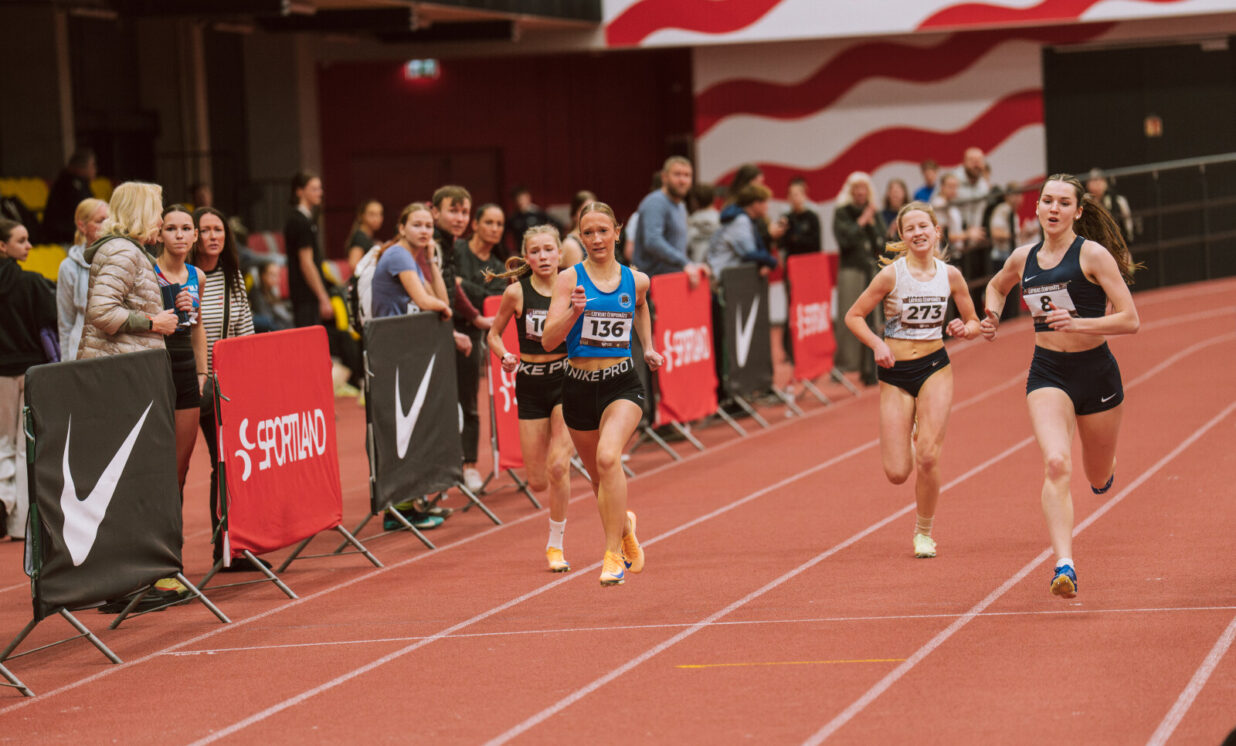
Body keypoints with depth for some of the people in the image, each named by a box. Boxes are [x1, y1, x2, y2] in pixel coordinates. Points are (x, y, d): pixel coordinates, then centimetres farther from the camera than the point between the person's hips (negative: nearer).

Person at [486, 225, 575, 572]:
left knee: (558, 467, -17)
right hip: (531, 385, 1)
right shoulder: (516, 292, -6)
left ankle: (555, 544, 1)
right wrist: (505, 357, -13)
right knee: (538, 481, 2)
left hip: (566, 379, -1)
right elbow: (494, 333, 7)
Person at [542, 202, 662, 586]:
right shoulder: (570, 278, -4)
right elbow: (548, 340, -11)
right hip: (579, 386, 1)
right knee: (598, 476, 15)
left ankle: (614, 553, -23)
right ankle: (623, 526, 49)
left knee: (608, 457, -27)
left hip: (623, 385, -1)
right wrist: (574, 311, -26)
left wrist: (648, 346, 25)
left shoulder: (636, 280, 3)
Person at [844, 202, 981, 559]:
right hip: (895, 373, -1)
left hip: (935, 368, 1)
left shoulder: (950, 275, 0)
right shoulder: (892, 274, -8)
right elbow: (853, 316, -2)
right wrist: (877, 344, -18)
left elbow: (974, 323, 12)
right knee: (897, 473, -4)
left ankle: (924, 532, 9)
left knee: (927, 457, -16)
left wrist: (964, 329, -11)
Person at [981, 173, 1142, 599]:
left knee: (1099, 478, 15)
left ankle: (1104, 466, 55)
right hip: (1047, 374, 2)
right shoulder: (1023, 259, 4)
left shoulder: (1094, 254, -10)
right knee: (1056, 464, -23)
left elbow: (1130, 320, -14)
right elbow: (997, 286, 29)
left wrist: (1079, 324, -27)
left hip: (1096, 372, -2)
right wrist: (992, 318, 9)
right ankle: (1064, 565, -30)